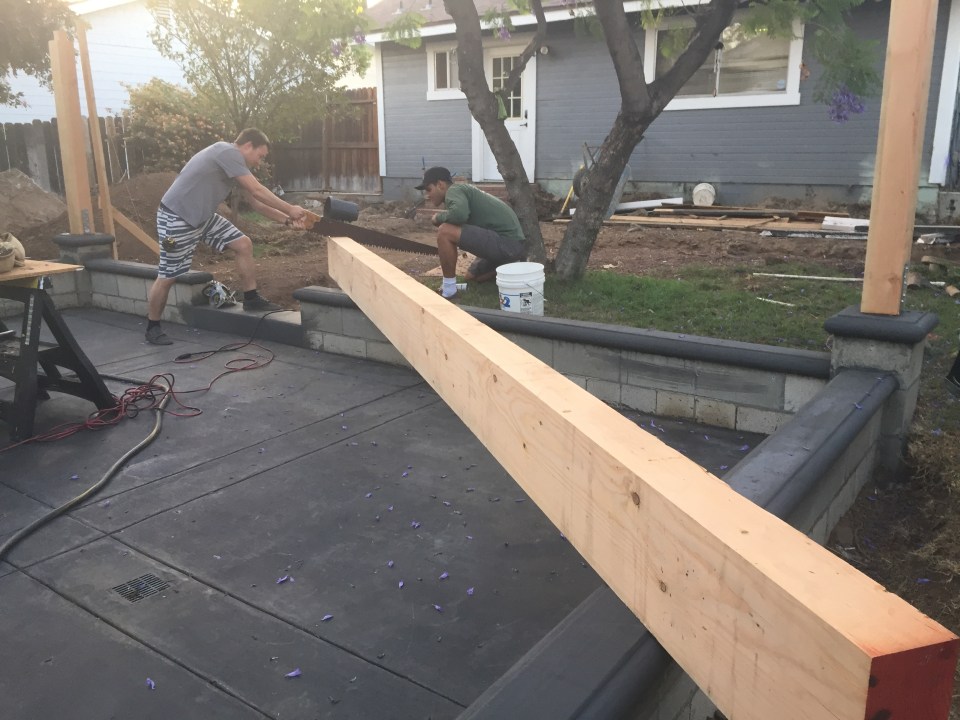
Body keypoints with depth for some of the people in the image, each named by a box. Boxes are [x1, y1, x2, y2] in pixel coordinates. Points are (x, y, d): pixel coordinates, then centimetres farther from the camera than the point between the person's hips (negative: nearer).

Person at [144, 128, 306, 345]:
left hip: (203, 217, 9)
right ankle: (152, 328, 15)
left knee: (243, 244, 2)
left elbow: (255, 201, 12)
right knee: (168, 276, 0)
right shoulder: (228, 152, -20)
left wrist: (286, 219, 6)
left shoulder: (235, 161, 10)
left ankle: (251, 299, 12)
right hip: (176, 218, -9)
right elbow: (258, 191, -21)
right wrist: (290, 210, -12)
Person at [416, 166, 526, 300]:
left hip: (506, 242, -11)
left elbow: (460, 214, -29)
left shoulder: (454, 190, -8)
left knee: (445, 231, -19)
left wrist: (439, 217, -10)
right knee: (470, 277, 30)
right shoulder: (464, 191, 23)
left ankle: (449, 291, -10)